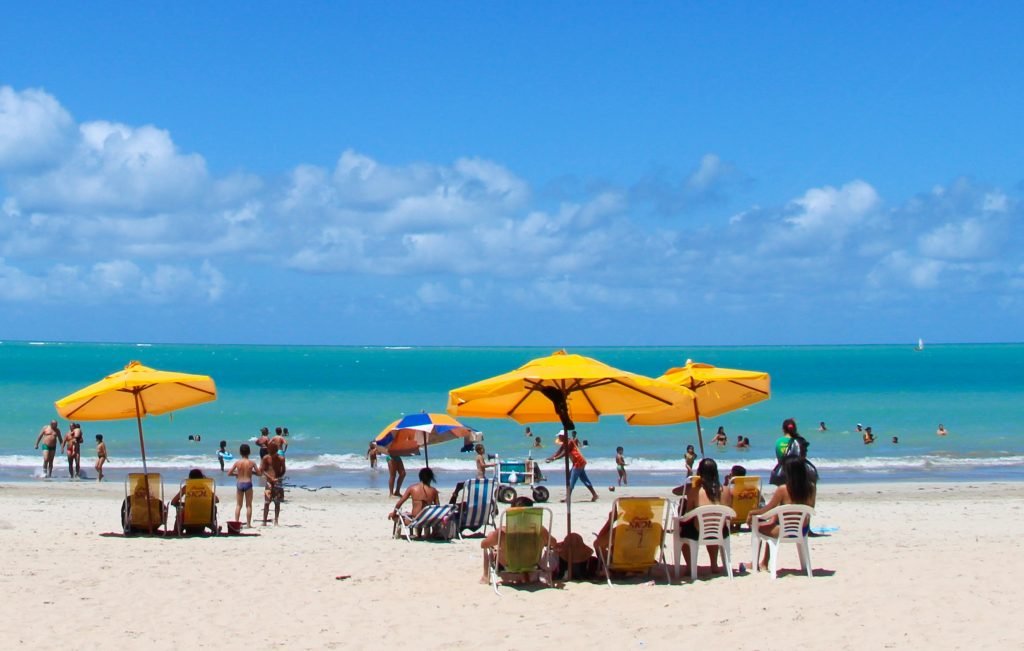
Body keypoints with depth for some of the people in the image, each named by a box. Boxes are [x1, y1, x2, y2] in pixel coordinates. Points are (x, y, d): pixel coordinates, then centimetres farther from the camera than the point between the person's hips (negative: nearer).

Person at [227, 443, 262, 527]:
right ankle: (248, 523, 6)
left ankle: (236, 522, 7)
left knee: (238, 505, 11)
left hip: (239, 484, 1)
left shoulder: (237, 462, -4)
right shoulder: (252, 463, -6)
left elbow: (229, 474, 0)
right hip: (248, 484, -1)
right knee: (248, 505, 7)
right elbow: (259, 473, -1)